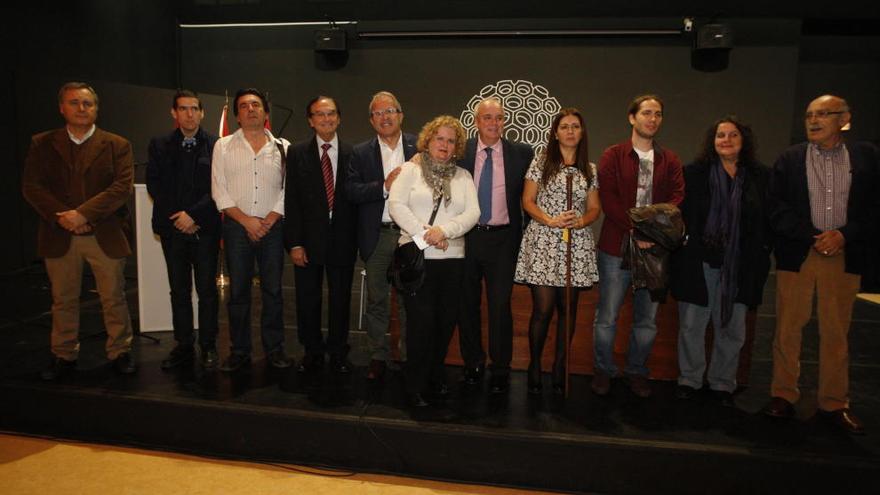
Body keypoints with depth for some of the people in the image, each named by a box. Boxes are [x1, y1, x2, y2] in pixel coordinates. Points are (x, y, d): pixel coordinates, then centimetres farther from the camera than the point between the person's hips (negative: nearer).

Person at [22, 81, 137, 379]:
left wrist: (84, 213, -17)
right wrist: (62, 217, -13)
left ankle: (120, 353, 17)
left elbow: (123, 186, -9)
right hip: (59, 235, 2)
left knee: (114, 298, 5)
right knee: (63, 300, 11)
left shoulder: (117, 145, 3)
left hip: (105, 235, -2)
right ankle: (64, 356, 24)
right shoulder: (42, 144, 9)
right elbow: (31, 186, 1)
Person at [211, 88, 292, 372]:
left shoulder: (282, 147, 6)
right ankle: (239, 351, 15)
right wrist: (247, 220, -9)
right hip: (236, 226, 0)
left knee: (273, 290, 5)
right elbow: (219, 191, 0)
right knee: (238, 291, 5)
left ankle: (274, 349, 15)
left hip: (273, 226, 0)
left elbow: (288, 189, 2)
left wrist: (269, 220, -9)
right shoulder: (223, 146, 6)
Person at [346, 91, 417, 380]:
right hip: (377, 236, 1)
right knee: (377, 300, 9)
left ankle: (408, 356, 22)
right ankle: (378, 357, 21)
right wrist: (384, 186, -17)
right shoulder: (361, 153, 5)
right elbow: (351, 191, -6)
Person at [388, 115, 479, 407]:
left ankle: (436, 376, 27)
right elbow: (396, 205, -6)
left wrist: (444, 230, -15)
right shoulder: (410, 170, 6)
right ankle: (415, 386, 8)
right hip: (417, 257, -3)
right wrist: (424, 233, -14)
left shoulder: (463, 176, 13)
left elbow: (473, 212, 1)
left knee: (446, 319, 7)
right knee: (421, 320, -4)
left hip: (452, 258, 3)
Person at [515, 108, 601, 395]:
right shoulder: (541, 163, 4)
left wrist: (582, 221, -9)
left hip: (577, 245, 3)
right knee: (543, 308, -5)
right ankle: (534, 366, 12)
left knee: (568, 308, 6)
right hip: (544, 243, -3)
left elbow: (594, 208, 13)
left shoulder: (590, 170, 13)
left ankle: (560, 366, 19)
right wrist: (551, 220, -14)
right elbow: (527, 201, 1)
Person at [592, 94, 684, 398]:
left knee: (647, 319, 11)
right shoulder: (613, 156, 2)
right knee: (607, 317, 4)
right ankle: (603, 371, 22)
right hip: (616, 247, -3)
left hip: (655, 248, 3)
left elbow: (677, 199, -1)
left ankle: (637, 372, 28)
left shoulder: (670, 161, 10)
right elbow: (608, 200, -8)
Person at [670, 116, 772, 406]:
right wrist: (680, 249, -9)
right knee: (691, 325, 6)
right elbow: (681, 214, -1)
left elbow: (767, 221, 7)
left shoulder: (760, 177, 5)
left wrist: (762, 258, -1)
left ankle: (722, 383, 26)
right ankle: (689, 379, 23)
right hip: (699, 262, -1)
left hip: (739, 267, 2)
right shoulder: (694, 173, 0)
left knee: (732, 328, 10)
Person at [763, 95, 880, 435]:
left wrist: (844, 235, -12)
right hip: (797, 254, 0)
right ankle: (784, 396, 13)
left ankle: (834, 404, 17)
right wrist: (813, 237, -12)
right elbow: (778, 210, -2)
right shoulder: (789, 159, 4)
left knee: (836, 333, 7)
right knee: (788, 329, 3)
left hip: (844, 256, 1)